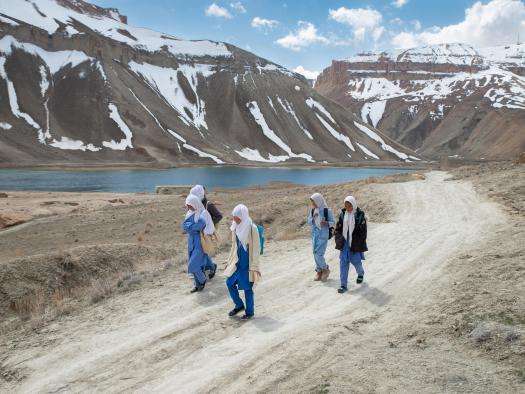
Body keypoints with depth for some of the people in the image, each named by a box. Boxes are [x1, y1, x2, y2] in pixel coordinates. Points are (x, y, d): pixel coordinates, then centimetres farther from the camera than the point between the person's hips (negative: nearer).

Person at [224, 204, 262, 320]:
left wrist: (255, 266, -15)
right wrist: (229, 261, 16)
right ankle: (239, 305, 31)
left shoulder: (252, 228, -16)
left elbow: (256, 248, -14)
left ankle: (249, 311, 23)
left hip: (247, 264, -7)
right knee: (230, 283, 10)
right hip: (237, 262, 7)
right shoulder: (236, 227, 3)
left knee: (247, 288, 4)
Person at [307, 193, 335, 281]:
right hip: (314, 234, 6)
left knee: (319, 254, -10)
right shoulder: (312, 211, 6)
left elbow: (333, 222, -5)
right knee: (316, 254, 10)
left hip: (323, 235, -5)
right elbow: (309, 222, 10)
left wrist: (326, 223, -25)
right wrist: (313, 218, -11)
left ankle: (325, 269, 13)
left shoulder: (327, 211, -9)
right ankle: (319, 271, 25)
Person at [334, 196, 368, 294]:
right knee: (343, 262, 0)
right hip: (344, 243, 4)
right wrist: (339, 240, 0)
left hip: (355, 244, -3)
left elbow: (363, 231, -8)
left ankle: (360, 273, 42)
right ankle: (344, 285, 5)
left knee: (356, 261, 6)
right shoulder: (342, 214, 2)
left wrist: (359, 244, -11)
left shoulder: (360, 215, -9)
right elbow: (338, 228, 10)